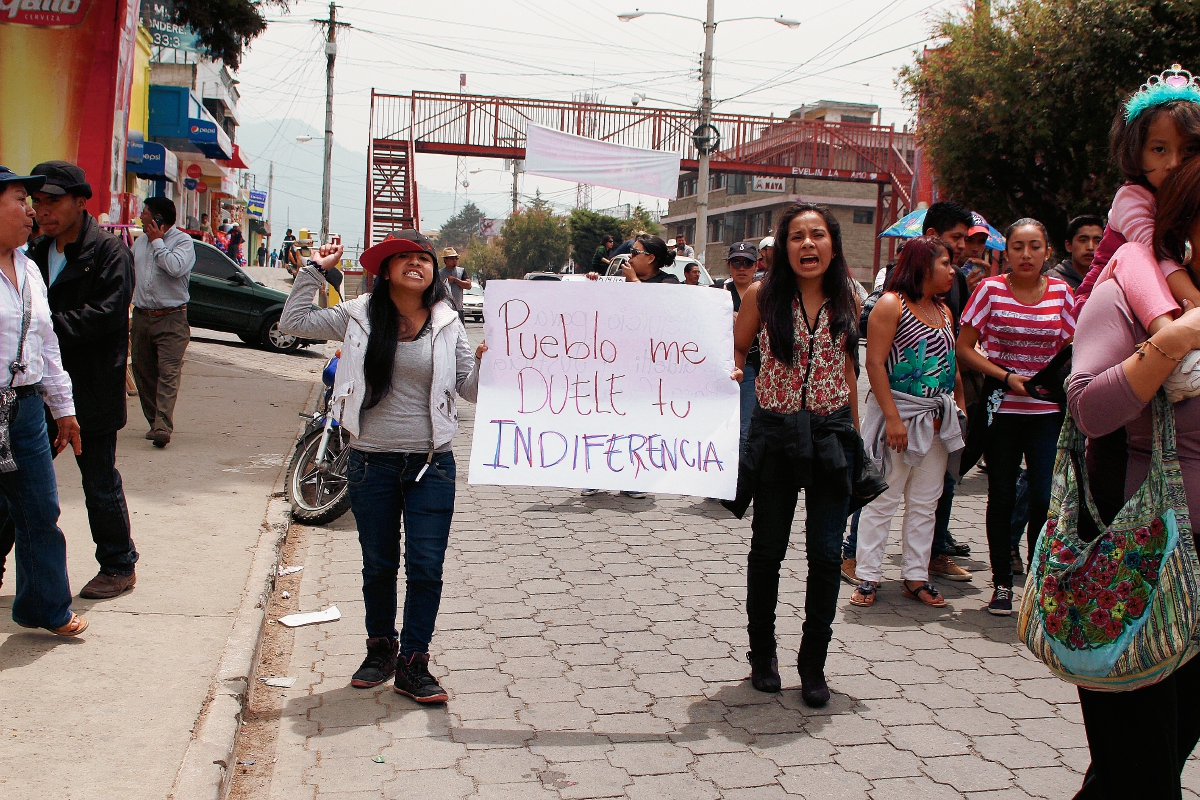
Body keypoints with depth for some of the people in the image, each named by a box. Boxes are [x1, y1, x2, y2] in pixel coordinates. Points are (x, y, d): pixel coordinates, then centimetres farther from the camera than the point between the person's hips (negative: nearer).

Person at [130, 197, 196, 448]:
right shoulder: (140, 241, 18)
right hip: (141, 317, 7)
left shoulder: (183, 241, -3)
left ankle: (163, 427, -21)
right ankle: (155, 422, 15)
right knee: (143, 373, 6)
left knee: (168, 373, -14)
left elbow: (175, 267, -22)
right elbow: (129, 272, 27)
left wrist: (157, 242, -10)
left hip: (171, 318, -7)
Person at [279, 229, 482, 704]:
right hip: (372, 463, 0)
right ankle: (380, 649, 33)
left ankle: (413, 664, 11)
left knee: (426, 567, -1)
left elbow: (472, 389, 3)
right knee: (378, 566, 14)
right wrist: (316, 269, 1)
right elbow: (294, 322, 3)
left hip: (431, 464, 0)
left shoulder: (447, 325, 2)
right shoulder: (359, 316, 1)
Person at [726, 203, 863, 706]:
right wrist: (732, 372, -15)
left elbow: (847, 369, 12)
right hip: (774, 434, -1)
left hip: (832, 435, 1)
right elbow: (736, 349, 8)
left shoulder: (845, 301, 4)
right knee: (767, 551, 10)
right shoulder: (762, 295, -3)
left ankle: (813, 664, 19)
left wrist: (855, 435, 12)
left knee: (826, 555, 2)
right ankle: (763, 654, 29)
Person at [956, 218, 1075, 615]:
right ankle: (1002, 584, 19)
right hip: (1001, 408, -1)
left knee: (1044, 498, -6)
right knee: (1002, 497, 7)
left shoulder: (1061, 292, 3)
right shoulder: (990, 290, -3)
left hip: (1047, 411, 1)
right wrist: (1007, 377, -13)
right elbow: (963, 349, -3)